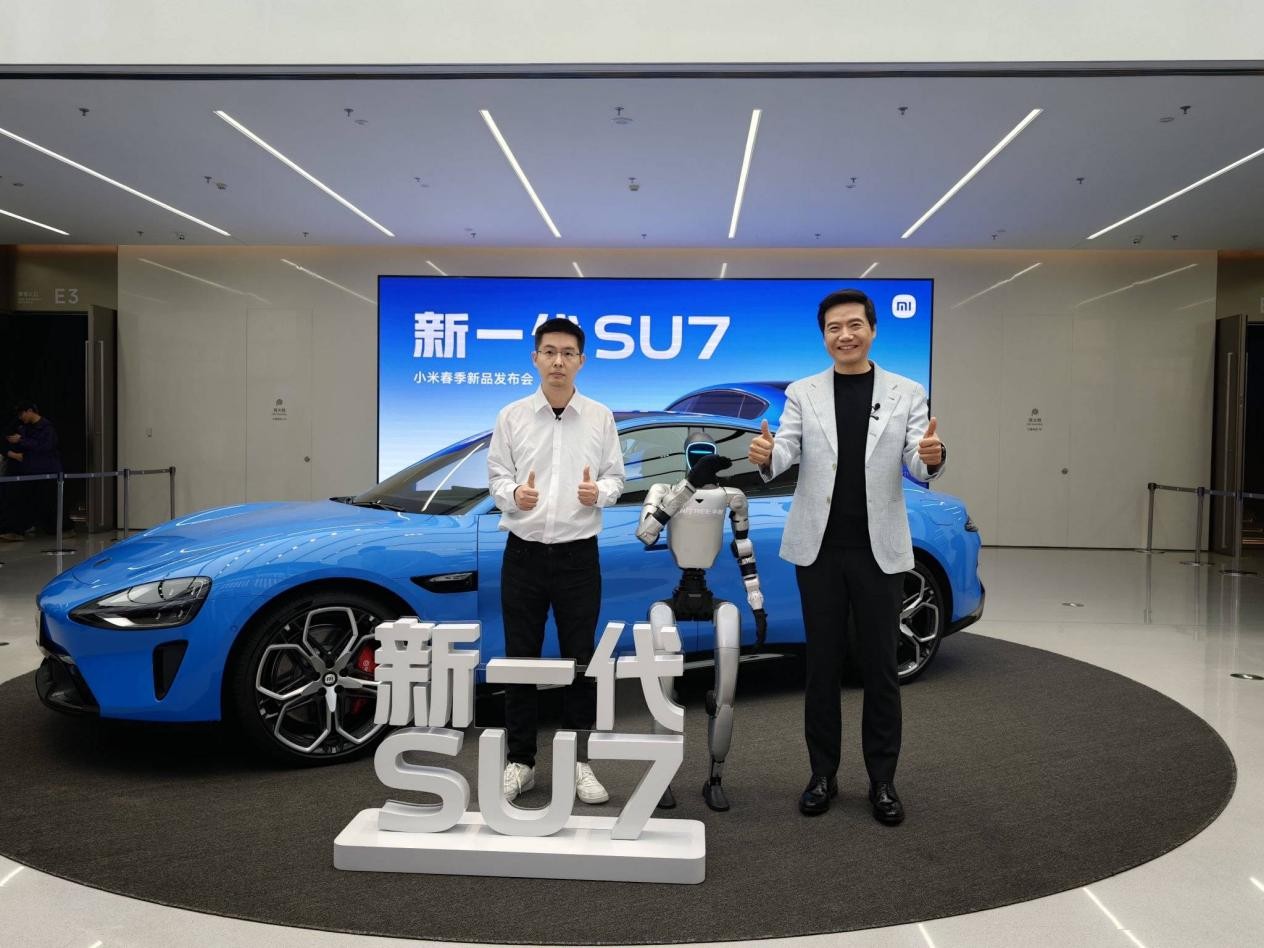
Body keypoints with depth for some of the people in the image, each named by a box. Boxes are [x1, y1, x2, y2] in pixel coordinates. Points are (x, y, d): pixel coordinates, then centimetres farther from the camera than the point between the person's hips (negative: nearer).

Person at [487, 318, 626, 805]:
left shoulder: (600, 417, 3)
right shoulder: (511, 417, 3)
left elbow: (615, 477, 5)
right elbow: (496, 476, 3)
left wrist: (598, 492, -17)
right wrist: (514, 493, -18)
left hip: (578, 555, 0)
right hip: (524, 554, 0)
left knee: (580, 659, 6)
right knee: (520, 657, 7)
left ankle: (579, 761, 20)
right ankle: (520, 760, 20)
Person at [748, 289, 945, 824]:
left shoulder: (907, 394, 3)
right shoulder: (802, 393, 3)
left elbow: (918, 467, -5)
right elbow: (785, 455, -7)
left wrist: (933, 457, -30)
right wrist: (765, 456, -32)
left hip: (878, 550, 0)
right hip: (819, 549, 0)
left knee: (880, 667, 8)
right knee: (822, 665, 10)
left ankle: (882, 781, 21)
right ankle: (823, 775, 23)